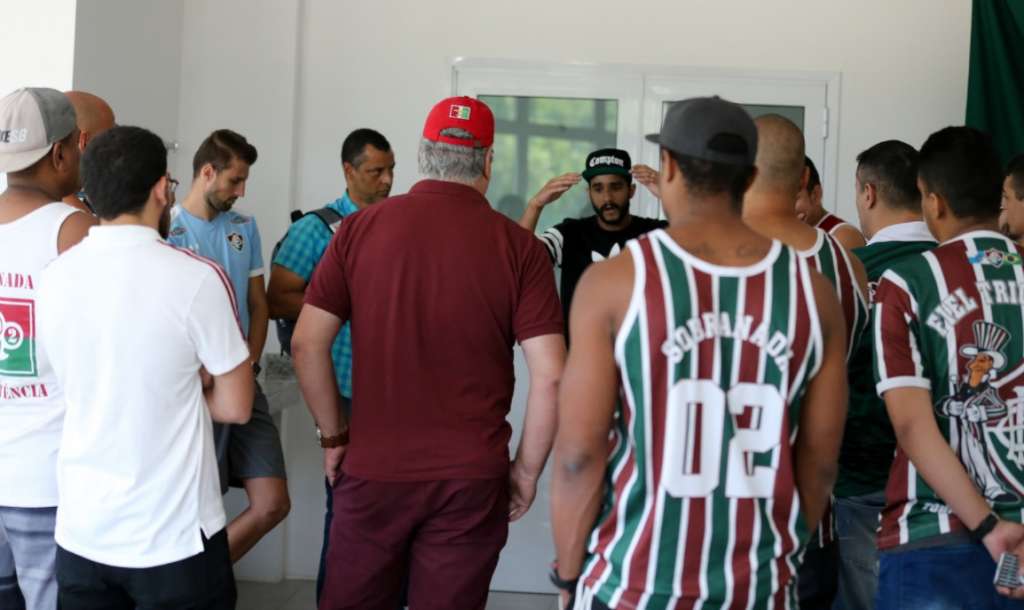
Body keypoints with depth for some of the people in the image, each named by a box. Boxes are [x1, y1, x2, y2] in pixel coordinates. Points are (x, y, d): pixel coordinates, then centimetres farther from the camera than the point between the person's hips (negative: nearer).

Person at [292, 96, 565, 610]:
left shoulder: (360, 228, -1)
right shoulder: (519, 247, -5)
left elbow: (306, 344, -2)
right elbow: (551, 376, -9)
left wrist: (334, 437, 9)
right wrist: (526, 469, 3)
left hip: (372, 468, 1)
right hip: (471, 477, -1)